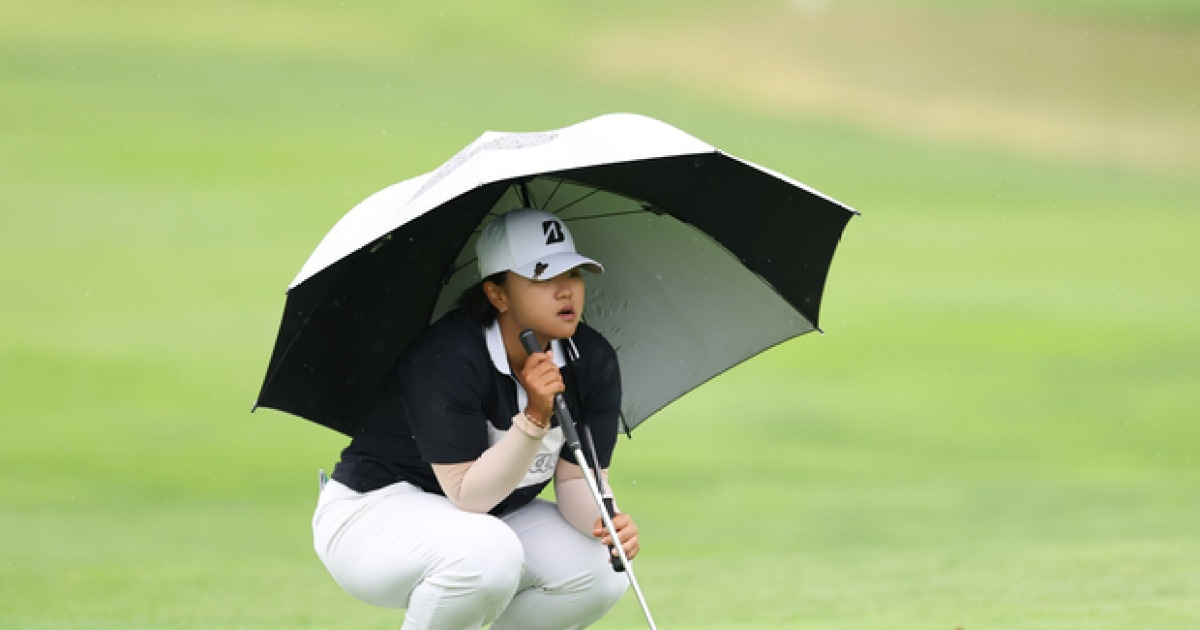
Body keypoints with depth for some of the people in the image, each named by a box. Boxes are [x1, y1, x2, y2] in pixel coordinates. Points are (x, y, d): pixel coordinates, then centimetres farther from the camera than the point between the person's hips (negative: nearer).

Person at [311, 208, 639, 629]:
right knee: (487, 553, -38)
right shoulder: (448, 357, -27)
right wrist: (535, 418, -38)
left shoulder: (594, 362, -6)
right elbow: (467, 494, -28)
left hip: (490, 519, 7)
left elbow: (578, 479, -6)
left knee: (603, 572, -17)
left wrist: (606, 521, -28)